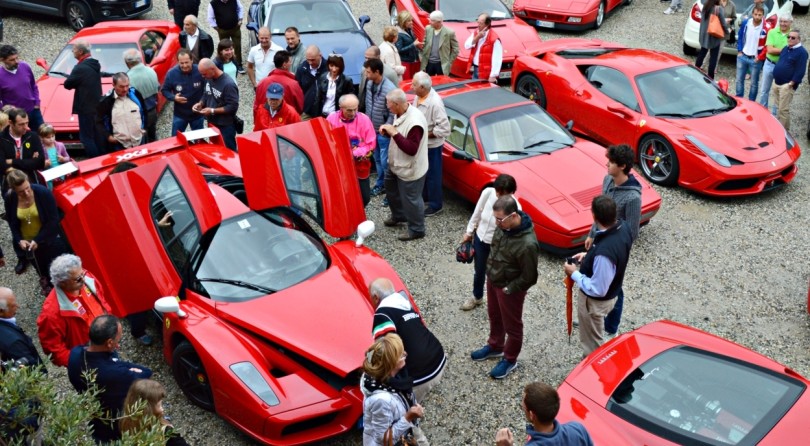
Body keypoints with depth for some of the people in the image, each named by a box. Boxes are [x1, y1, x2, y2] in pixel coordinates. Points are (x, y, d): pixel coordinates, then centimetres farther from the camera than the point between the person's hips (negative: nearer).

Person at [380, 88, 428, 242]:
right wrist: (388, 130, -6)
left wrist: (394, 133, -33)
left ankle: (416, 230, 24)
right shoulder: (400, 114, -3)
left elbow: (411, 149, -33)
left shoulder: (415, 122, -33)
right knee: (391, 190, 27)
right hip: (395, 165, 10)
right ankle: (398, 216, 50)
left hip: (410, 170, -10)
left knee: (410, 200, 6)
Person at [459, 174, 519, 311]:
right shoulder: (488, 193, -21)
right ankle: (477, 297, 55)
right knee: (479, 271, 27)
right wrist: (469, 232, 8)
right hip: (480, 239, 5)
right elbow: (477, 213, -3)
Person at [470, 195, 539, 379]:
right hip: (493, 280, 8)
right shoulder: (505, 224, -14)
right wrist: (490, 271, 8)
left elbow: (529, 278, -25)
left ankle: (510, 359, 40)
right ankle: (495, 346, 53)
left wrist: (508, 289, -14)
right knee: (494, 317, 29)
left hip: (509, 289, -7)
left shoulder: (527, 244, -37)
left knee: (512, 325, 17)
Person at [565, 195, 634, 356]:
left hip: (595, 301, -9)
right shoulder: (624, 228, -15)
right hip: (611, 293, 9)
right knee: (594, 336, 33)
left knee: (591, 343, 18)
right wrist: (589, 255, 2)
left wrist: (574, 274, -18)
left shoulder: (604, 252, -42)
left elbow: (597, 289, -30)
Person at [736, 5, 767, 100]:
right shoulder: (745, 23, -4)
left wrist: (760, 57, -9)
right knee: (739, 80, 11)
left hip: (756, 59, -3)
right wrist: (739, 51, 2)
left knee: (754, 83, 7)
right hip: (742, 56, 4)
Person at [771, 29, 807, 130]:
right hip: (776, 83, 8)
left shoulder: (802, 52, -11)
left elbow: (800, 71, -16)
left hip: (787, 85, -8)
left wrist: (791, 83, -19)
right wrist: (775, 78, 17)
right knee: (778, 107, 15)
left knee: (783, 109, -8)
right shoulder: (785, 49, 15)